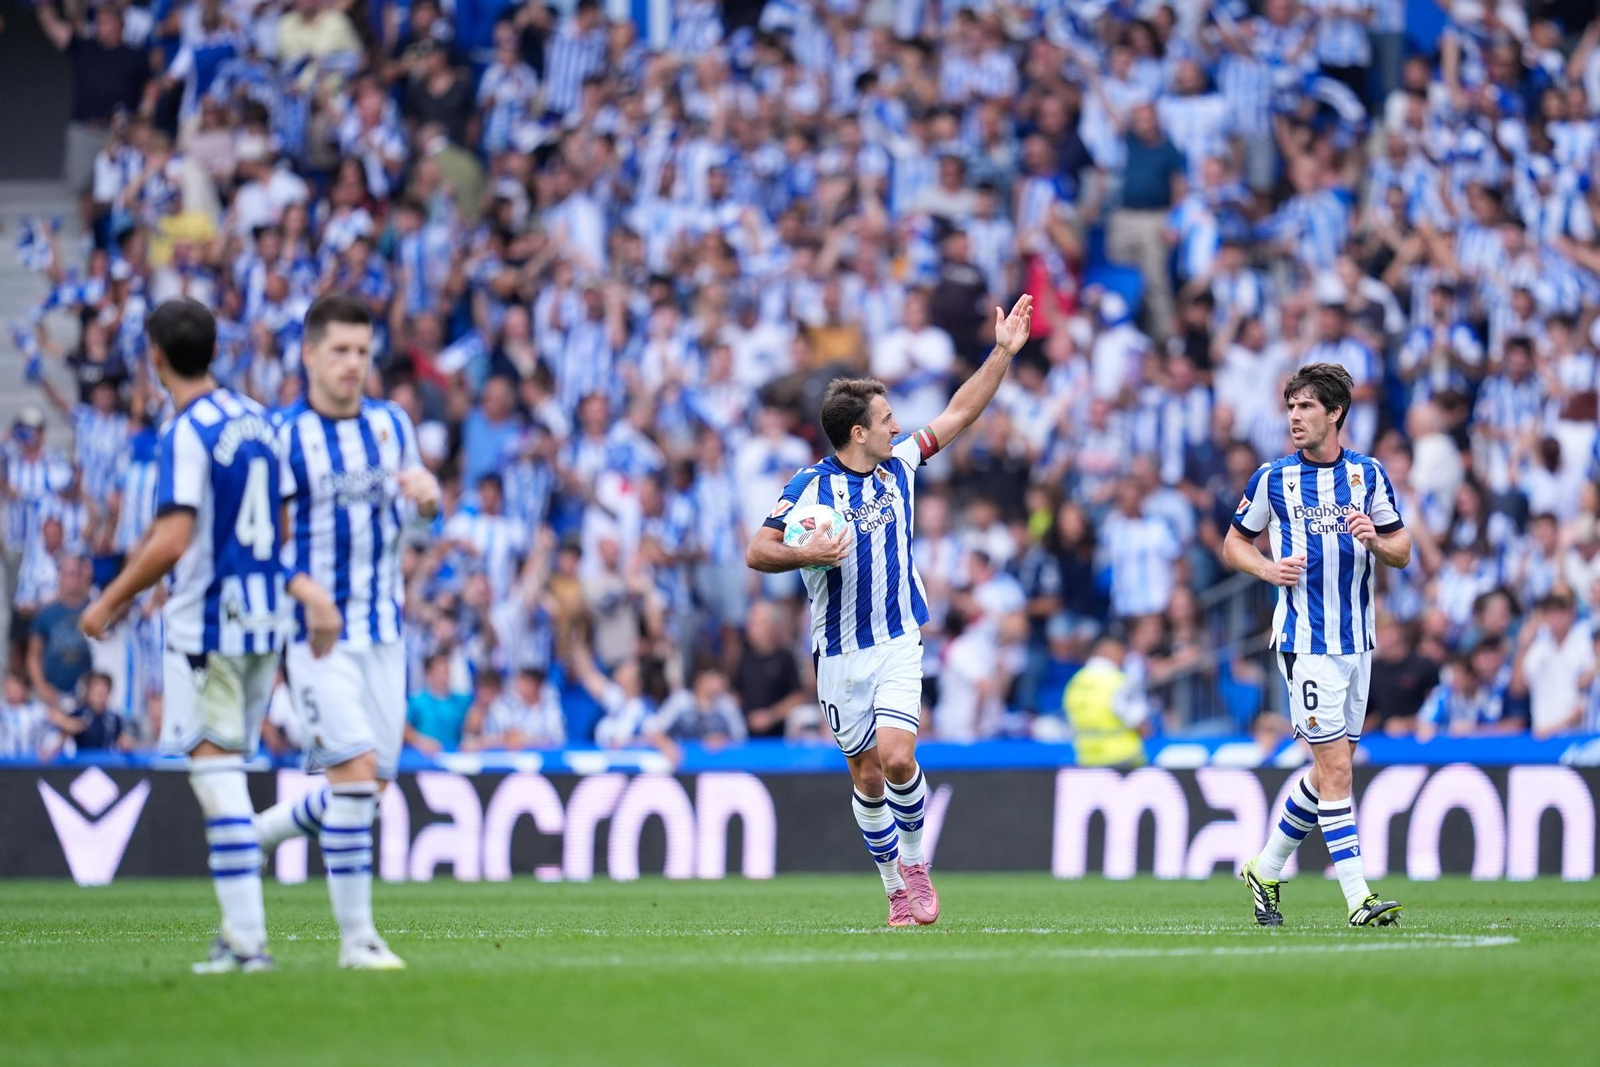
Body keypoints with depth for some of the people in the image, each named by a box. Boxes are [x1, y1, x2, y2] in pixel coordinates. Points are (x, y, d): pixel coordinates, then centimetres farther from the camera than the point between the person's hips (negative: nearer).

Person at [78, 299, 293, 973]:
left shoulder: (187, 433, -14)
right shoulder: (257, 419, 10)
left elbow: (172, 541, -21)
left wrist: (111, 601, -9)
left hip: (205, 621, -8)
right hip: (263, 615, 8)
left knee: (215, 767, -6)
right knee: (228, 769, 14)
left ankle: (247, 936, -10)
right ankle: (238, 932, 13)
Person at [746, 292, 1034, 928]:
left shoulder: (898, 462, 4)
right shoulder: (809, 487, -9)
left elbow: (958, 415, 14)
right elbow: (757, 552, -9)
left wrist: (1003, 352, 11)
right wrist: (806, 554, -28)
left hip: (899, 643, 2)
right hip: (840, 654, -2)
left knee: (896, 756, -17)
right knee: (866, 774, 3)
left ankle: (915, 861, 5)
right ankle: (899, 892, 16)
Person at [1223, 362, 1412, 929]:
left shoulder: (1368, 474, 6)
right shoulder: (1273, 477, -1)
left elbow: (1402, 552, 10)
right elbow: (1234, 543, 9)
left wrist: (1375, 539, -12)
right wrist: (1269, 568, -11)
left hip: (1357, 640, 4)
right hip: (1307, 642, -4)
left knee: (1331, 770, 10)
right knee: (1335, 768, -11)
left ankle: (1265, 871, 26)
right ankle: (1359, 899, -12)